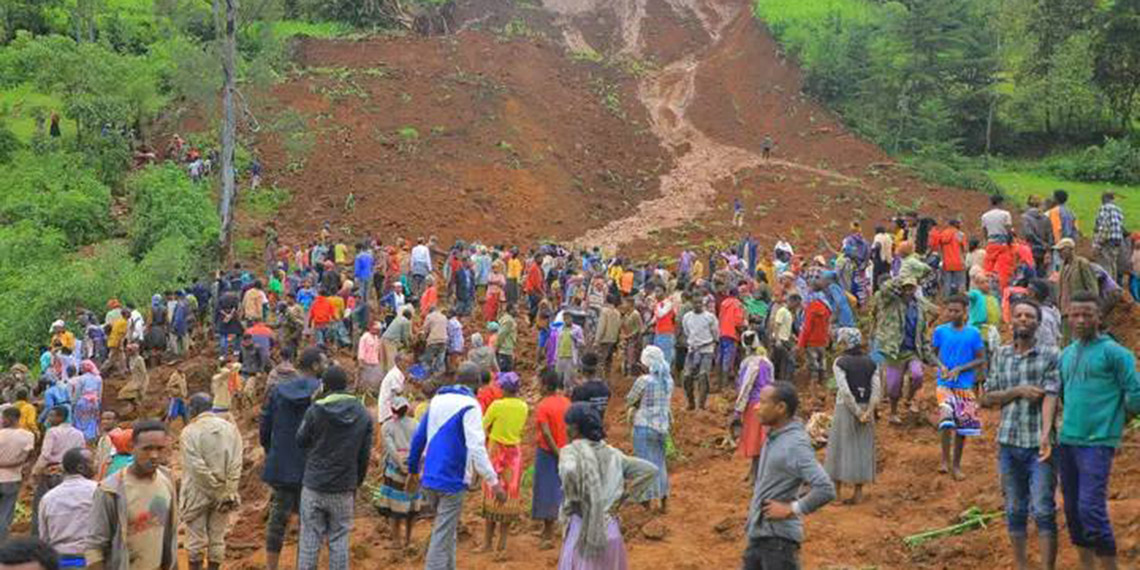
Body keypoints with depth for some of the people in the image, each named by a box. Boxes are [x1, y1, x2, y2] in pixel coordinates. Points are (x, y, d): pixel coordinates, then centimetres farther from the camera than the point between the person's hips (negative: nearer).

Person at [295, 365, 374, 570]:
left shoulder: (315, 410, -9)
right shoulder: (363, 415, 2)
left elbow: (301, 441, 4)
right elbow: (364, 455, 7)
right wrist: (357, 482, 17)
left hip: (314, 486, -2)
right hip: (344, 489, 2)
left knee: (309, 539, 4)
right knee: (339, 541, 8)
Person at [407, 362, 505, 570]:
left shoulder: (437, 399, 9)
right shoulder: (469, 405, -12)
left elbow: (418, 437, 14)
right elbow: (476, 448, -21)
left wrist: (413, 470, 24)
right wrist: (494, 482, -22)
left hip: (429, 480, 7)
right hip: (452, 481, -7)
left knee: (446, 531, 21)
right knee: (443, 537, -4)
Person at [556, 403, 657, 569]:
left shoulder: (571, 451, -9)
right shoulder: (611, 453, 7)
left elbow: (569, 471, -31)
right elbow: (649, 470, 7)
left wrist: (573, 502, -15)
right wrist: (622, 496, 7)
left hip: (583, 532, -6)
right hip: (610, 530, 6)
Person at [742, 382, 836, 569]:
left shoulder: (795, 444, -21)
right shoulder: (774, 436, 6)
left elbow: (826, 490, -29)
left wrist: (791, 509, -20)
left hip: (779, 537, -9)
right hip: (758, 532, 9)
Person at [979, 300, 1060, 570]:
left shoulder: (1051, 355, -2)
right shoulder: (1000, 355, 9)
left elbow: (1050, 398, -11)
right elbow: (985, 399, 6)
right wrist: (1018, 391, -10)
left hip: (1039, 444, -4)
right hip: (1008, 443, 4)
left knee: (1043, 512, -5)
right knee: (1015, 510, 11)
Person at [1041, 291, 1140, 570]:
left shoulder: (1114, 352, -6)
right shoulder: (1066, 354, 14)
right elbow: (1053, 394, 10)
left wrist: (1111, 413, 4)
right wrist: (1046, 433, -1)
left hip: (1097, 443, -7)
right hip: (1066, 441, 7)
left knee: (1091, 509, -13)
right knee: (1072, 509, 12)